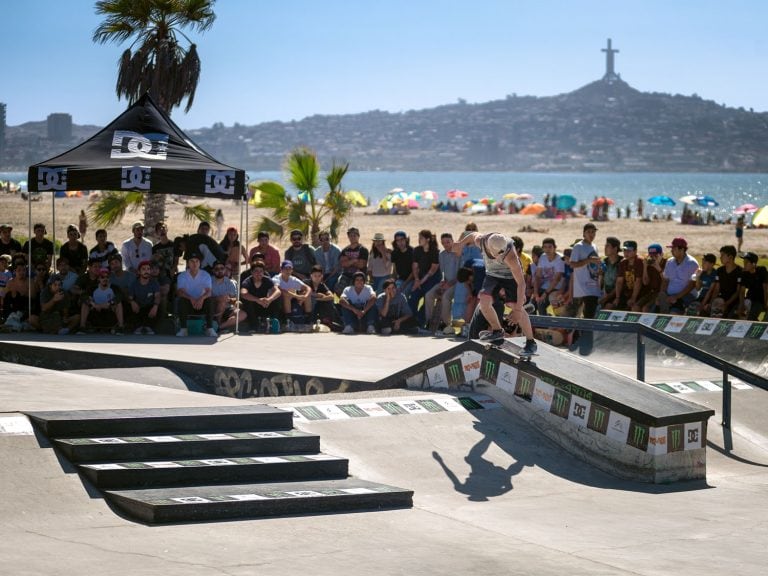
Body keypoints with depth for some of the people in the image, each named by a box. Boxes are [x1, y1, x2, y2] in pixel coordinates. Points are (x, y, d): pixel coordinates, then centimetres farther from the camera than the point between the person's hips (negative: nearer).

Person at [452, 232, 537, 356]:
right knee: (484, 300, -19)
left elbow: (521, 283, -38)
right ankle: (497, 330, 6)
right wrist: (461, 243, 17)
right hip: (492, 274, 4)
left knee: (515, 306, -17)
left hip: (510, 276, -4)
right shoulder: (480, 240, -28)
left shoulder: (510, 256, -40)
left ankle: (531, 343, -3)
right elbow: (473, 234, -1)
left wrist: (518, 309, -41)